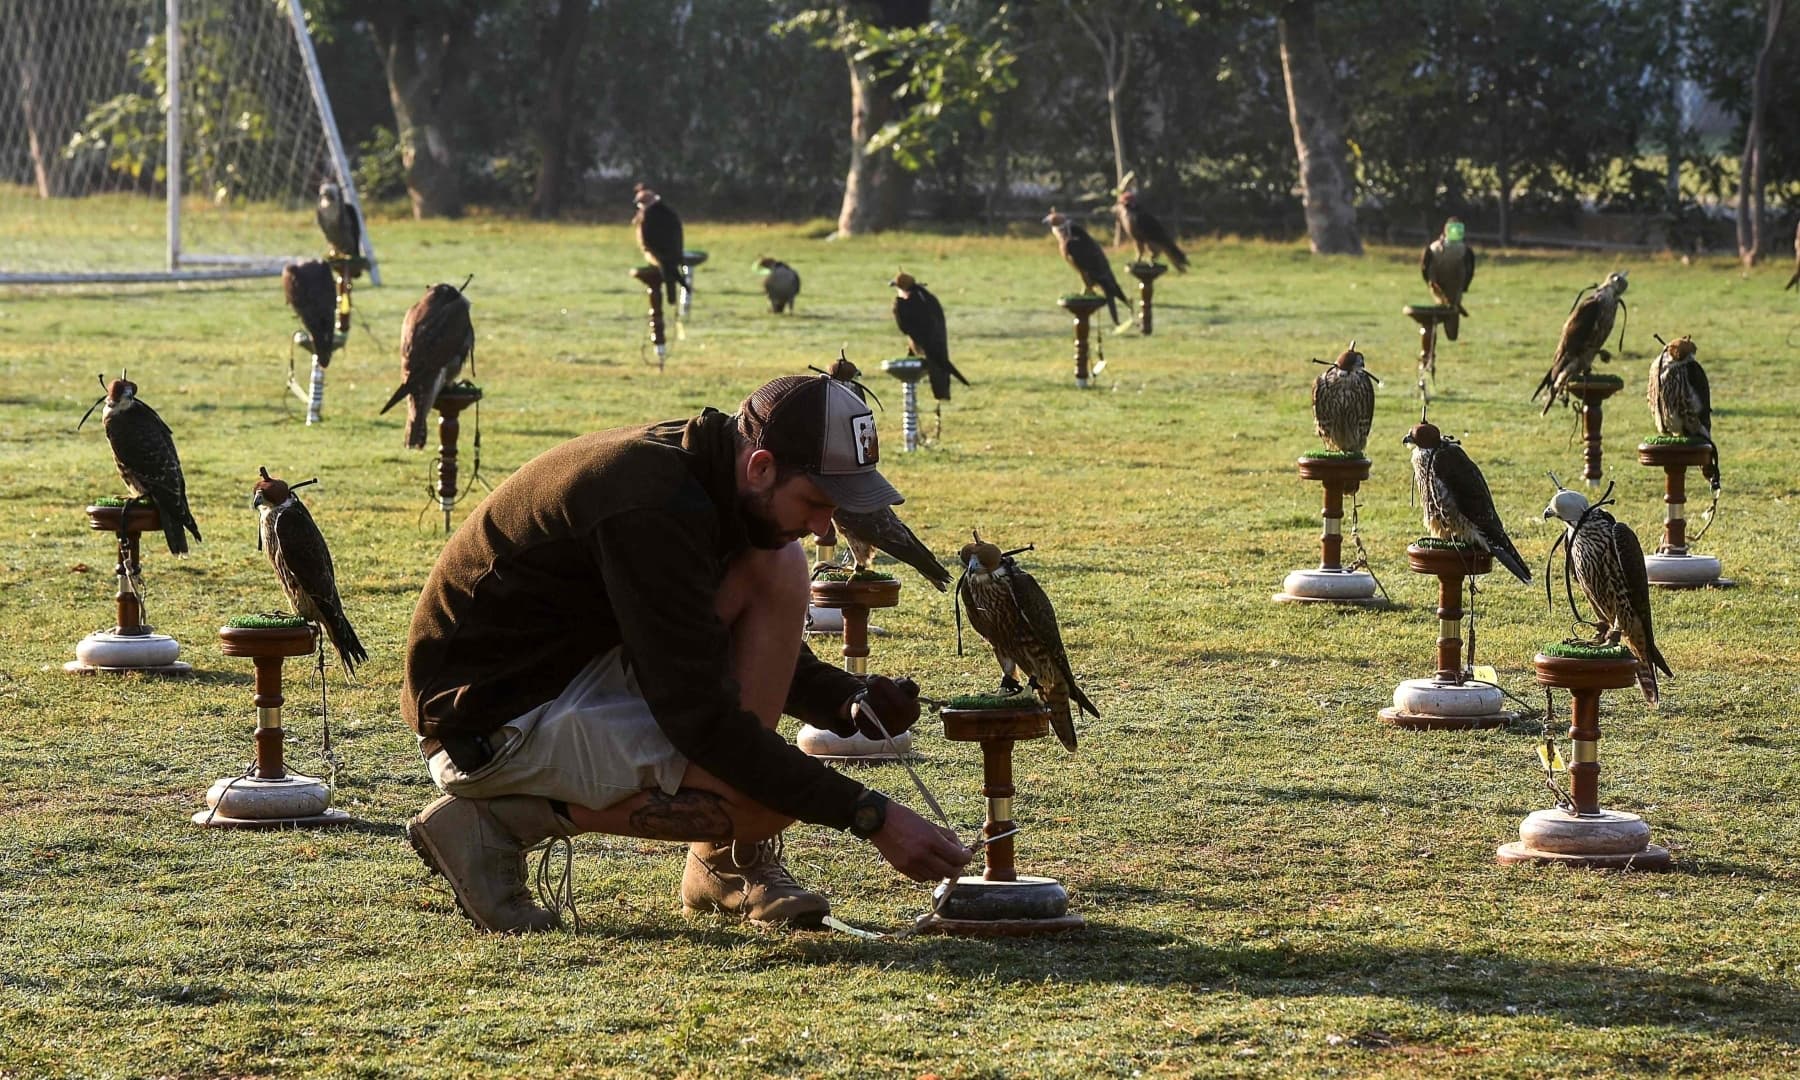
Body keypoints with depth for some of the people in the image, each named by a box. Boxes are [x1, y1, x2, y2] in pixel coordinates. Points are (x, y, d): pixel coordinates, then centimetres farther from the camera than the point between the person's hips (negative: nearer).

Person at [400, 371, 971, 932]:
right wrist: (870, 816, -25)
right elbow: (700, 719, -27)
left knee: (777, 569, -2)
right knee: (772, 798, -20)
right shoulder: (651, 509, -27)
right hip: (491, 725, -10)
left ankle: (727, 864, 0)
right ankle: (501, 818, -7)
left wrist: (849, 701, -4)